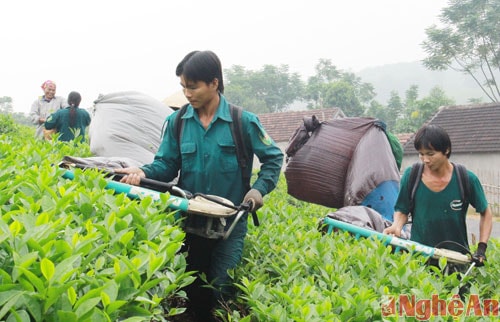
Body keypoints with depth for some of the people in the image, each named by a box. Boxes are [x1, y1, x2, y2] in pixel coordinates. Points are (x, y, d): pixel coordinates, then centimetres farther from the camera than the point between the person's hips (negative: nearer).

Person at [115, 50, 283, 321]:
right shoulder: (177, 122, -2)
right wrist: (143, 172, -21)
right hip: (190, 220, 3)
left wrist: (259, 189, -12)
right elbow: (167, 165, -2)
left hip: (229, 224, -3)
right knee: (191, 288, 14)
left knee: (220, 291, -1)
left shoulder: (244, 121, -9)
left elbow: (273, 158, 1)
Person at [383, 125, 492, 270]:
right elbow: (402, 210, 4)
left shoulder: (467, 179, -9)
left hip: (457, 258, 0)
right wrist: (396, 226, -17)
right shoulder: (411, 175, -8)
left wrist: (482, 248, -5)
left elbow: (486, 213, 4)